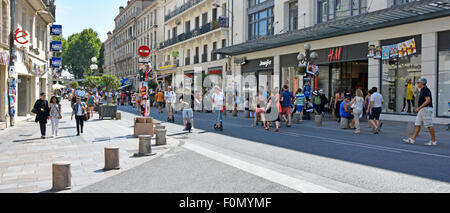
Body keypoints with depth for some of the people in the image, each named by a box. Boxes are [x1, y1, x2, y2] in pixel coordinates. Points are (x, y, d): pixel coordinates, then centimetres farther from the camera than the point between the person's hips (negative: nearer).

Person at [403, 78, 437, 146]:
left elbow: (428, 100, -23)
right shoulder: (422, 90, 18)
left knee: (429, 125, -5)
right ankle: (412, 139, 5)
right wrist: (419, 109, 22)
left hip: (426, 109, -10)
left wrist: (419, 108, -22)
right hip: (422, 110, 10)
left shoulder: (426, 90, -13)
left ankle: (433, 141, 1)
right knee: (417, 124, 6)